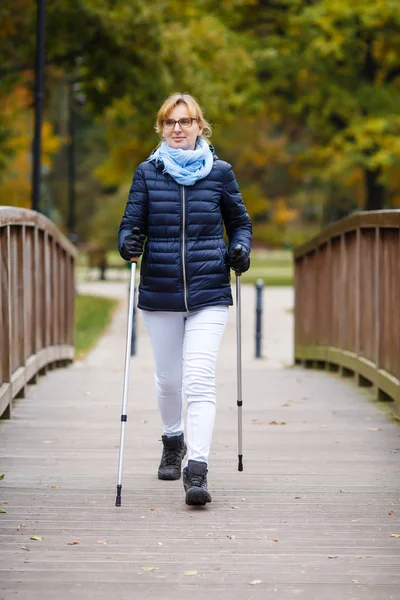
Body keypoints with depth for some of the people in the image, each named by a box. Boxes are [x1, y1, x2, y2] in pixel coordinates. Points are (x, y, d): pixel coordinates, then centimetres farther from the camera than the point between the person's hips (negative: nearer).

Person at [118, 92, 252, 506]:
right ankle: (173, 442, 42)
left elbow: (240, 221, 14)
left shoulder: (219, 172, 5)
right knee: (168, 378, 13)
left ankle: (197, 470, -19)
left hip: (208, 293, -2)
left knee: (200, 380, -15)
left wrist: (240, 248, -6)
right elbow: (131, 223, 5)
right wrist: (128, 243, -18)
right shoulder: (148, 173, 5)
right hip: (159, 292, 2)